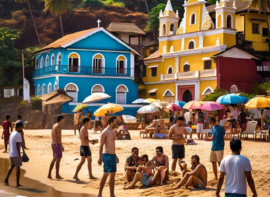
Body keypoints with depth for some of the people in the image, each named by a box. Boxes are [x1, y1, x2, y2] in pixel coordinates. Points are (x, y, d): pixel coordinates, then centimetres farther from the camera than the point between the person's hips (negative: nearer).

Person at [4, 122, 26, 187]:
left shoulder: (12, 134, 12)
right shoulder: (18, 134, -15)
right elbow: (17, 145, -18)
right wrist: (19, 155, -16)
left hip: (11, 154, 8)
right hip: (16, 154, -8)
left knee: (12, 166, 19)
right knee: (18, 167, 1)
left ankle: (6, 179, 7)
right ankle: (18, 183, 3)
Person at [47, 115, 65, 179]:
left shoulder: (54, 125, 13)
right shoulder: (59, 126, -17)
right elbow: (59, 137, -20)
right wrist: (61, 146, -15)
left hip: (53, 143, 10)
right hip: (57, 144, -10)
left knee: (54, 159, 14)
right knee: (58, 159, 0)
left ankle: (49, 174, 11)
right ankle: (57, 175, 7)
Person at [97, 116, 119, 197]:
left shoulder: (112, 132, 14)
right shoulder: (105, 132, -13)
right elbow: (101, 145, -15)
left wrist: (115, 156, 23)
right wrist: (100, 158, -19)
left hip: (112, 155, 9)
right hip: (107, 156, -9)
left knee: (105, 175, 12)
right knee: (112, 174, -10)